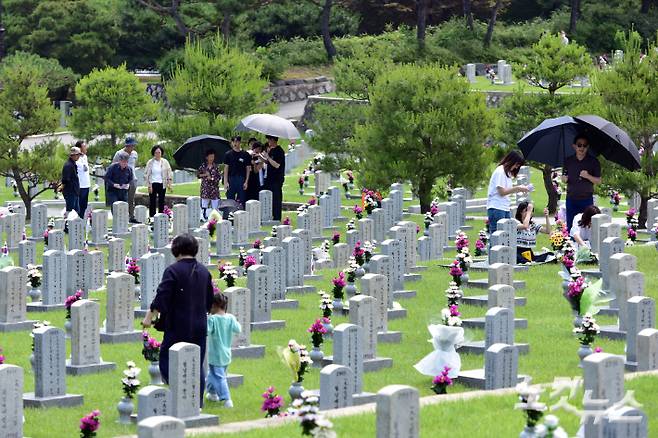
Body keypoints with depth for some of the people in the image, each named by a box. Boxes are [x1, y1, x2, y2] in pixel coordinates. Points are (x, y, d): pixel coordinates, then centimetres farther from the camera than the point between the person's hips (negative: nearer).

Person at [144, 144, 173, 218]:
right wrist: (149, 185, -7)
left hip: (162, 184, 2)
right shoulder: (150, 162, 2)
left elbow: (169, 173, 10)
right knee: (152, 202, -3)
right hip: (153, 184, -2)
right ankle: (152, 217, -1)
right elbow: (146, 174, 2)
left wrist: (169, 183, 0)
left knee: (161, 202, 3)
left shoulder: (165, 162, 7)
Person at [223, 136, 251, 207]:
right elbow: (226, 168, 4)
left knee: (242, 202, 2)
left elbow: (248, 169, 5)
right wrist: (225, 182, -4)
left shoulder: (245, 154, 3)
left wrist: (246, 181, -3)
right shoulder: (228, 154, 5)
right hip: (231, 179, 0)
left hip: (242, 180, 0)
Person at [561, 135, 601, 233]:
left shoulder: (593, 161, 2)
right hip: (571, 199, 2)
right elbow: (563, 178, 18)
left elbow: (598, 181, 2)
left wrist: (588, 176, -16)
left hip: (587, 199, -2)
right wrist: (564, 179, -6)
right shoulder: (568, 161, 9)